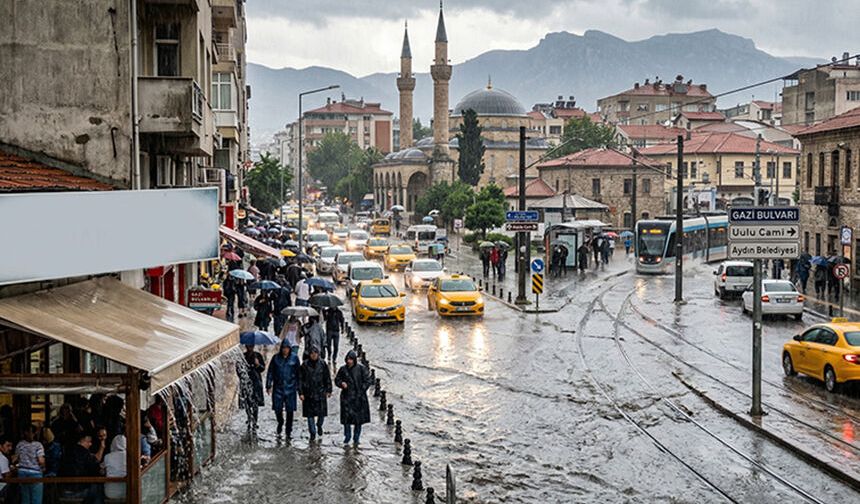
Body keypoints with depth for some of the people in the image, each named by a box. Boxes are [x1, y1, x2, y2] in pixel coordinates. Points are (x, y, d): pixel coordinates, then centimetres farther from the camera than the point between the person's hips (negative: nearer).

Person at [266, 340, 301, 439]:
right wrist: (268, 386, 1)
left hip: (290, 388, 0)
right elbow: (270, 372, 5)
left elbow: (298, 373, 5)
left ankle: (289, 431, 15)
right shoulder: (276, 358, 0)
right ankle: (280, 423, 30)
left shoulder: (294, 358, 0)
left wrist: (298, 387, 4)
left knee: (290, 410, 2)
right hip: (278, 387, 0)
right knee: (277, 409, 0)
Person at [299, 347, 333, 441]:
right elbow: (300, 379, -1)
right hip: (308, 393, 0)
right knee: (310, 414, 2)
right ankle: (312, 433, 14)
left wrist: (328, 390, 5)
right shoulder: (305, 364, -3)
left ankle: (319, 426, 33)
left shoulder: (322, 363, -1)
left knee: (322, 413, 3)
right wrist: (300, 392, -5)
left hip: (321, 392, 1)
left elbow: (327, 378, 6)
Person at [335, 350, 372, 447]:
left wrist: (361, 391, -11)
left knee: (358, 420, 3)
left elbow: (367, 381, -2)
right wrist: (341, 383, -9)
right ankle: (347, 437, 15)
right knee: (346, 417, -1)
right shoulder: (343, 369, 4)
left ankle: (356, 438, 15)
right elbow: (337, 380, 12)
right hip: (347, 398, 2)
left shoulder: (361, 369, -4)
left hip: (358, 398, -2)